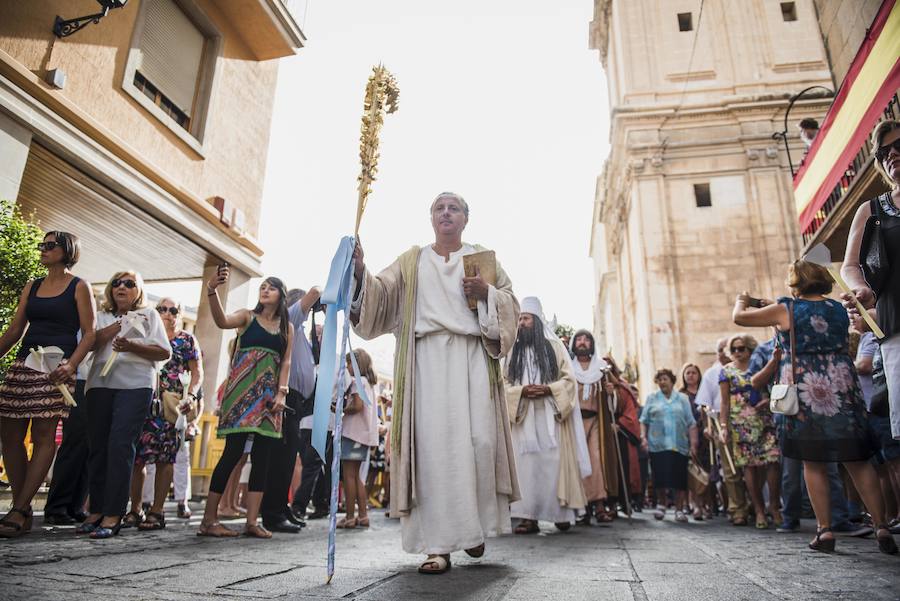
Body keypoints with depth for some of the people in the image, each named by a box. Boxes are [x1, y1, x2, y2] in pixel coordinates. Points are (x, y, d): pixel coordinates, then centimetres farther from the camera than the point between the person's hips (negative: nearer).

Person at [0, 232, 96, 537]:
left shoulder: (79, 287, 3)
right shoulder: (31, 287, 18)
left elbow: (89, 333, -5)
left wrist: (71, 364, -18)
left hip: (55, 367, -6)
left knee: (43, 436, -8)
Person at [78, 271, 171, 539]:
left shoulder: (149, 314, 13)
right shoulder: (102, 316, 21)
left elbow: (165, 352, 3)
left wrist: (132, 347, -11)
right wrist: (119, 325, -8)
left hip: (135, 385, -3)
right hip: (100, 384, 3)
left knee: (120, 445, -12)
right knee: (98, 446, 0)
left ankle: (113, 514, -11)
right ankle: (96, 510, 9)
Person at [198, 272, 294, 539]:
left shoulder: (287, 327, 15)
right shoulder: (247, 316, 7)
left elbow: (286, 361, 8)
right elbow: (222, 321, -14)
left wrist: (281, 392, -4)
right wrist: (212, 291, -29)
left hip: (269, 394, 4)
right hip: (242, 390, -3)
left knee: (261, 456, 1)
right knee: (233, 451, -8)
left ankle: (252, 521, 5)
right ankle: (209, 519, 1)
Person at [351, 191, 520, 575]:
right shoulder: (411, 261, 18)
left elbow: (510, 302, 13)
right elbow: (381, 293, 3)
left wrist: (487, 292, -7)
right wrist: (360, 272, -17)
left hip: (472, 355, 1)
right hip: (426, 358, 0)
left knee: (478, 439, -7)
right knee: (432, 443, -9)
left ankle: (475, 524, 17)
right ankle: (439, 545, -5)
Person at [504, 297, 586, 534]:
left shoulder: (555, 346, 8)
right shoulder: (514, 351, 14)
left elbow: (569, 379, 3)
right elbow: (504, 384, 9)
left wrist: (548, 389, -14)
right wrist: (521, 391, -11)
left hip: (551, 416, -2)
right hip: (523, 416, 2)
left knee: (554, 462, -3)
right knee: (527, 463, -3)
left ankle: (561, 513, 6)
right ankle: (528, 516, -3)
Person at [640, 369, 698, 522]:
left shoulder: (682, 399, 12)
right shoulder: (652, 398, 12)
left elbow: (691, 424, 8)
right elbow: (644, 420, 9)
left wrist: (693, 444, 0)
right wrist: (643, 437, -4)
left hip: (679, 445, 1)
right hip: (657, 445, 0)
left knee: (679, 478, -1)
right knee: (660, 477, -3)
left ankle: (679, 510, 11)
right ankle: (661, 504, 18)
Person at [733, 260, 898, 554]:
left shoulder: (785, 309, -4)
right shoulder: (839, 309, 10)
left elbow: (739, 317, 2)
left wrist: (741, 300, 26)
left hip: (804, 392, -3)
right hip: (842, 388, 4)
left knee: (813, 463, 4)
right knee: (858, 461, 9)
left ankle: (825, 530, 6)